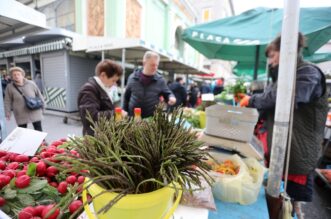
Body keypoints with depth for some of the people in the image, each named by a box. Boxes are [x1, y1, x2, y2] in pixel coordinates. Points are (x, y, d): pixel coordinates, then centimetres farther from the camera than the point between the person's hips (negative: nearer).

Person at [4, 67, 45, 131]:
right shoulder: (9, 87, -3)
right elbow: (8, 101, 4)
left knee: (38, 130, 10)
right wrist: (7, 113, 4)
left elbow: (39, 95, 5)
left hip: (35, 112, 0)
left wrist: (42, 106, 9)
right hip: (21, 115, 0)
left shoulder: (31, 84, -5)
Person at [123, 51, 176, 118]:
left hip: (152, 118, 0)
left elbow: (167, 94, 6)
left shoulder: (160, 80, -1)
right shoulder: (132, 77, 1)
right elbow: (127, 96, 9)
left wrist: (171, 97, -17)